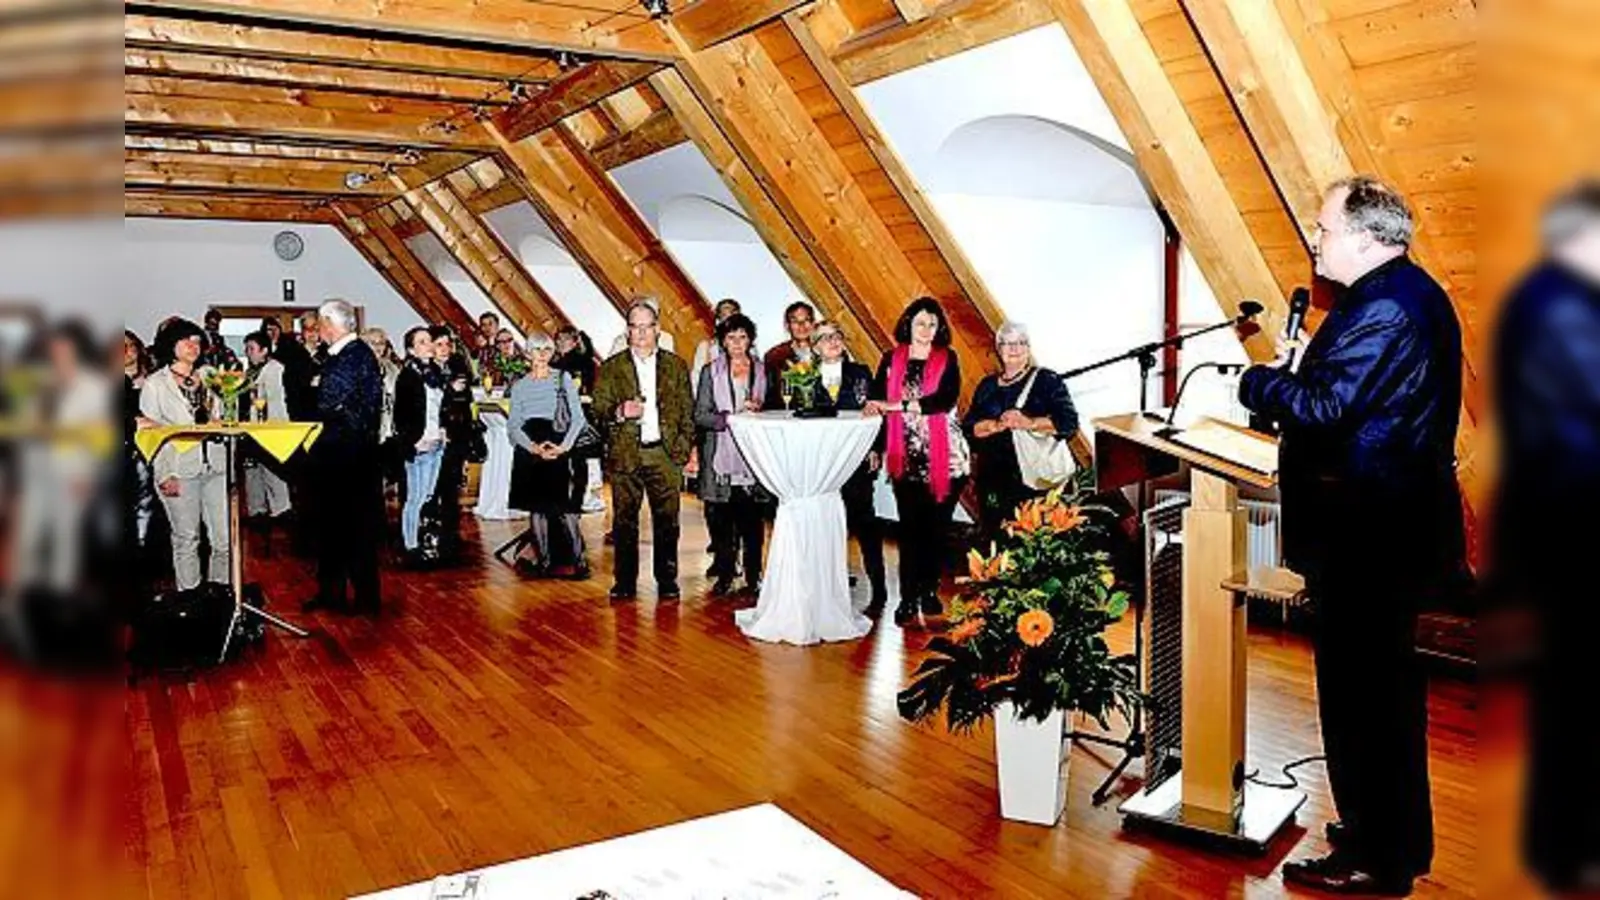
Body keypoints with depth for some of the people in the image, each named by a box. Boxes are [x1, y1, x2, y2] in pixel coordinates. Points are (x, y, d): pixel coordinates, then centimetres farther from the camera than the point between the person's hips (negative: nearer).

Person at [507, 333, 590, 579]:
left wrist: (563, 447, -10)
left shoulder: (563, 378, 5)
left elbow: (578, 418, 2)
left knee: (564, 508, -10)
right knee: (536, 507, 3)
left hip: (559, 448, -3)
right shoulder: (520, 386, 13)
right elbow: (513, 425, 7)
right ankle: (543, 561, 10)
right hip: (529, 450, 3)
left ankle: (578, 560, -4)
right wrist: (533, 447, -10)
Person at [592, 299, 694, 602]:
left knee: (667, 520, 2)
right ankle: (625, 581, 13)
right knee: (624, 520, 3)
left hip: (665, 453, 0)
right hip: (625, 454, 0)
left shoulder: (676, 366, 11)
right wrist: (619, 412, -15)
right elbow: (599, 412, 6)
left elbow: (687, 413, 10)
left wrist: (686, 449, 0)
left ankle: (667, 580, 13)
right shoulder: (611, 367, 9)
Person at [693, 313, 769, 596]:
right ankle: (724, 575, 9)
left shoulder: (762, 371, 11)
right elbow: (700, 415, 0)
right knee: (721, 519, -1)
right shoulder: (710, 372, 6)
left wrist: (758, 409, -5)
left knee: (752, 519, 1)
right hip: (721, 455, -1)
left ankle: (753, 577, 10)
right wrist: (729, 418, -15)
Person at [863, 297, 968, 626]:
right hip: (905, 456, 0)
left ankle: (930, 591, 16)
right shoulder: (892, 359, 8)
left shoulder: (947, 359, 3)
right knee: (910, 527, 0)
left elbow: (946, 398, -13)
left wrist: (896, 406, -18)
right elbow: (876, 402, 6)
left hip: (943, 456, 0)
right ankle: (908, 597, 4)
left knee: (937, 525, 3)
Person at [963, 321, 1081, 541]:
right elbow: (969, 427, 7)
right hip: (993, 478, 4)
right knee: (993, 535, 0)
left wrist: (1029, 423, -15)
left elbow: (1069, 422, -4)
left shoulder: (1046, 380, 6)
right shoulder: (987, 386, 17)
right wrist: (997, 425, -12)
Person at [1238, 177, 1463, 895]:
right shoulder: (1413, 292, 13)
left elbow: (1323, 406, -25)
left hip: (1366, 533, -11)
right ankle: (1400, 838, 36)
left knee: (1358, 692, 0)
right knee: (1388, 683, 21)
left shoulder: (1382, 306, -20)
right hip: (1399, 520, 11)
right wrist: (1304, 364, 5)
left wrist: (1257, 380, -10)